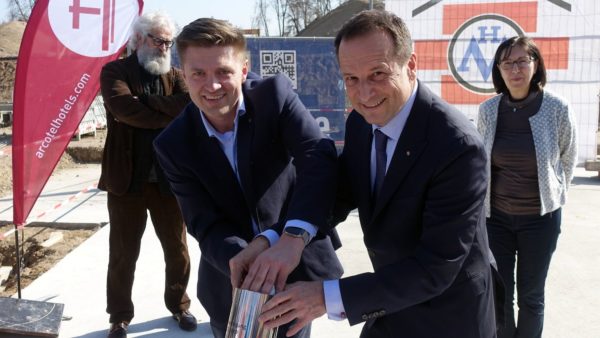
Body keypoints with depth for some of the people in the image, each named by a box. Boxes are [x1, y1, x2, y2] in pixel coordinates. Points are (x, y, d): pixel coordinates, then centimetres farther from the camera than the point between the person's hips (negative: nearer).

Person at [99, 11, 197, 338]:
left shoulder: (174, 76, 9)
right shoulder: (115, 71, 0)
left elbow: (190, 105, -12)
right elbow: (123, 108, -20)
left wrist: (144, 99, -15)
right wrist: (170, 117, -14)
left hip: (169, 177, 3)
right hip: (127, 178, -3)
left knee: (177, 248, 14)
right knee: (123, 253, 9)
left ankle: (178, 305, 35)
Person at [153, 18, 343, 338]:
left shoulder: (275, 94, -15)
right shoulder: (174, 144, -10)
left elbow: (319, 158, -28)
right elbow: (204, 224, -13)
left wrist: (293, 238, -42)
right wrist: (240, 258, -35)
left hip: (295, 267, -1)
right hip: (230, 283, 1)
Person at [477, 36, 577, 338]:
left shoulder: (557, 108, -11)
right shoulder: (488, 110, -5)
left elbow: (568, 159, 4)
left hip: (540, 217, -1)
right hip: (495, 216, 2)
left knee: (531, 297, 11)